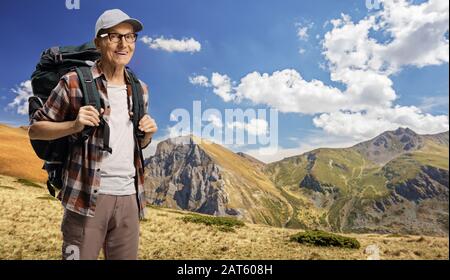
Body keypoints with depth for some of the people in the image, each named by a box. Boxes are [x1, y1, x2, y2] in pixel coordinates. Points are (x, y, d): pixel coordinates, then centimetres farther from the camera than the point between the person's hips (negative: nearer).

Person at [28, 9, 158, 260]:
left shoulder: (140, 89, 12)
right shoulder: (75, 82, -3)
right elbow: (35, 129, 2)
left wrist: (148, 133, -1)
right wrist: (75, 125, -16)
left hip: (129, 197, 5)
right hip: (88, 195, -4)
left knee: (127, 257, 13)